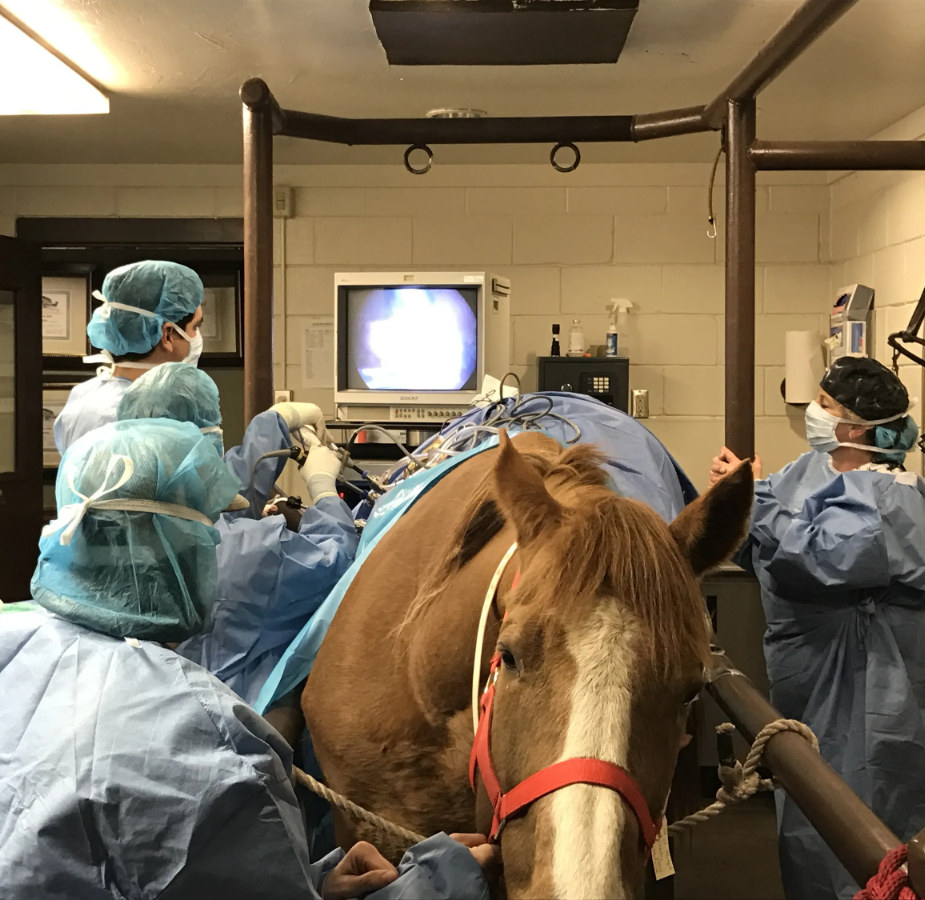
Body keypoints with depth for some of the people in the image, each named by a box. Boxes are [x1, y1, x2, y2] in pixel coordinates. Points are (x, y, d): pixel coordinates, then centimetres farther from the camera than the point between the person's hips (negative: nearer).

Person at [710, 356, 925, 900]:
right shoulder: (813, 469, 3)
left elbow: (815, 559, -33)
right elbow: (761, 557, 8)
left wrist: (753, 497, -24)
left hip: (858, 698, -9)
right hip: (809, 688, 9)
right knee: (804, 830, 25)